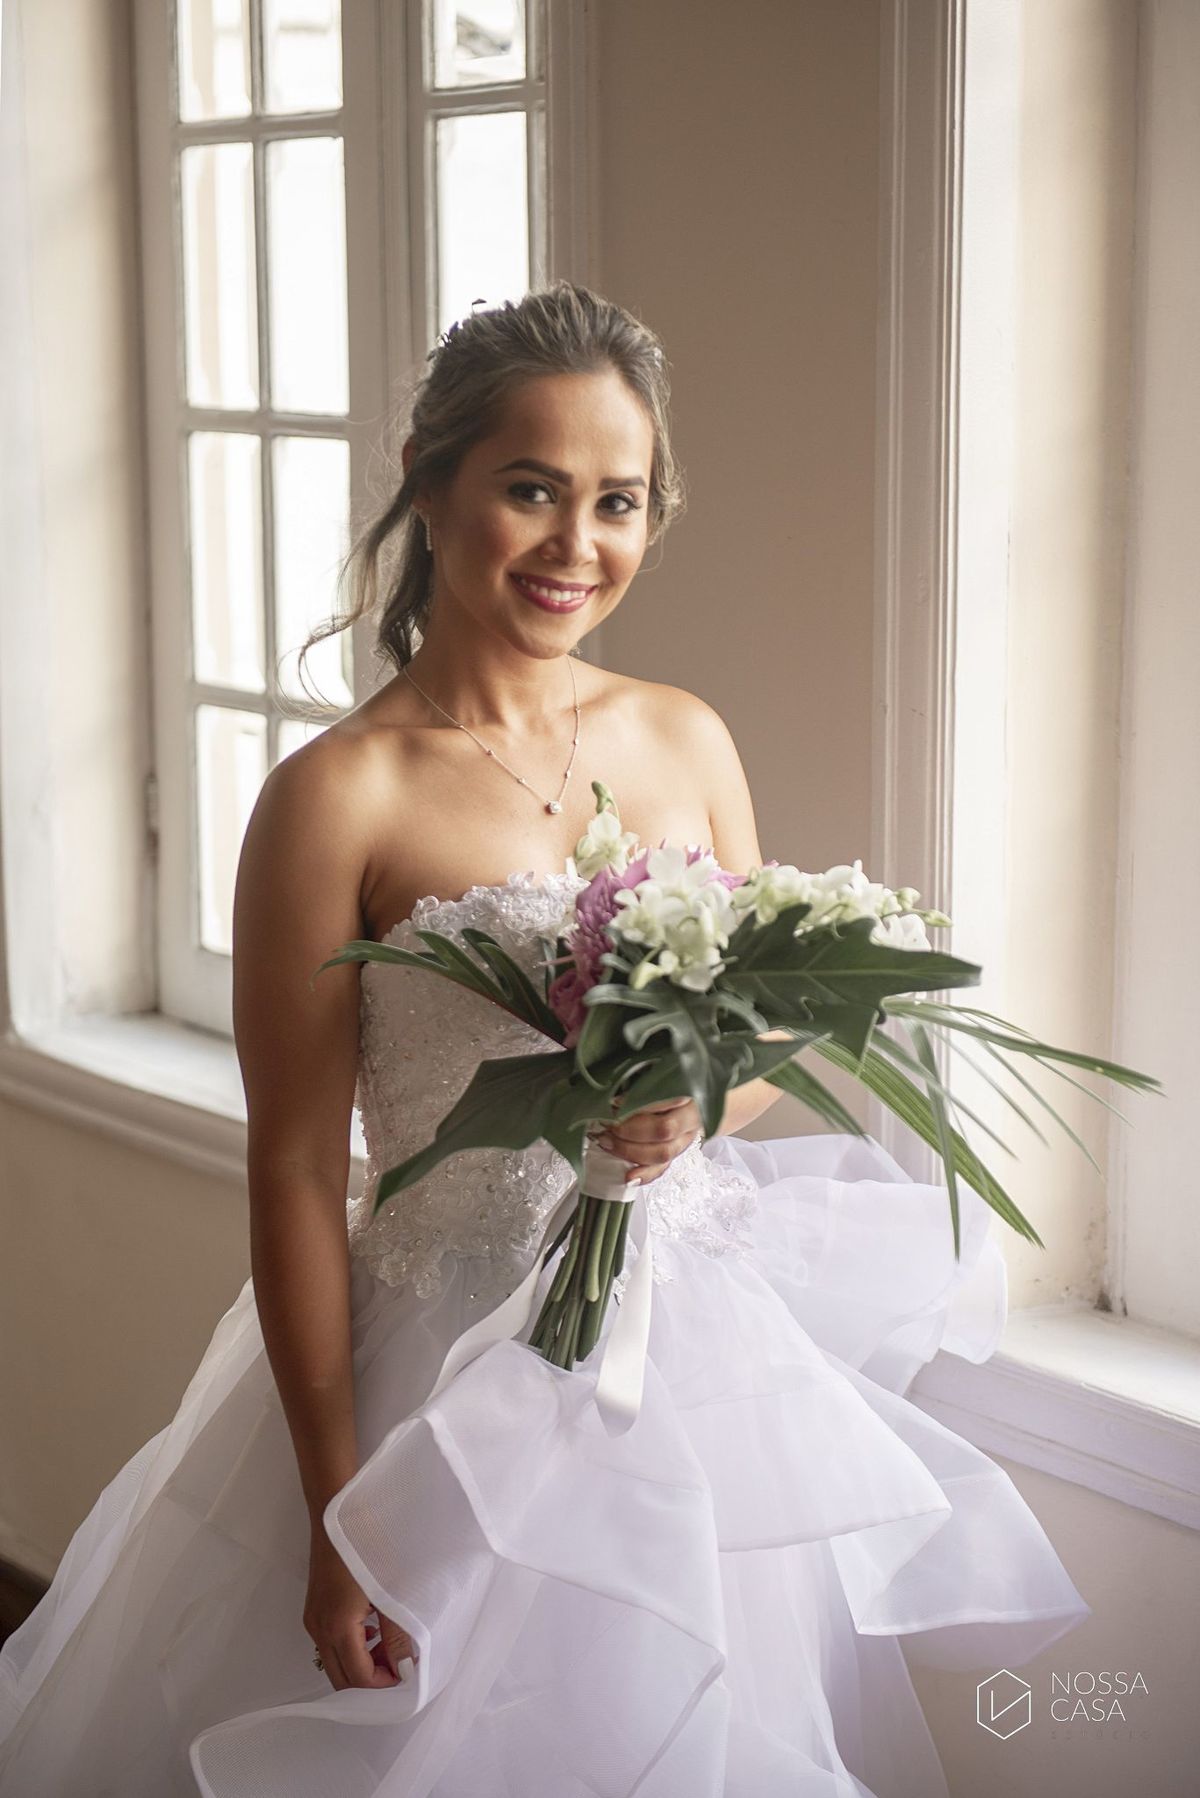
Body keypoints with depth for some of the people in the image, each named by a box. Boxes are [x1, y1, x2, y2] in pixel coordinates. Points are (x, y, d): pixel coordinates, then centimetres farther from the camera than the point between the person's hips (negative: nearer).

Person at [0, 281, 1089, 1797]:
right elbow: (295, 1175, -13)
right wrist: (336, 1519, -12)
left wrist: (703, 1101, -12)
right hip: (466, 1375, -5)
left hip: (708, 1354, 5)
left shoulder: (688, 742, 1)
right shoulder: (337, 798, -15)